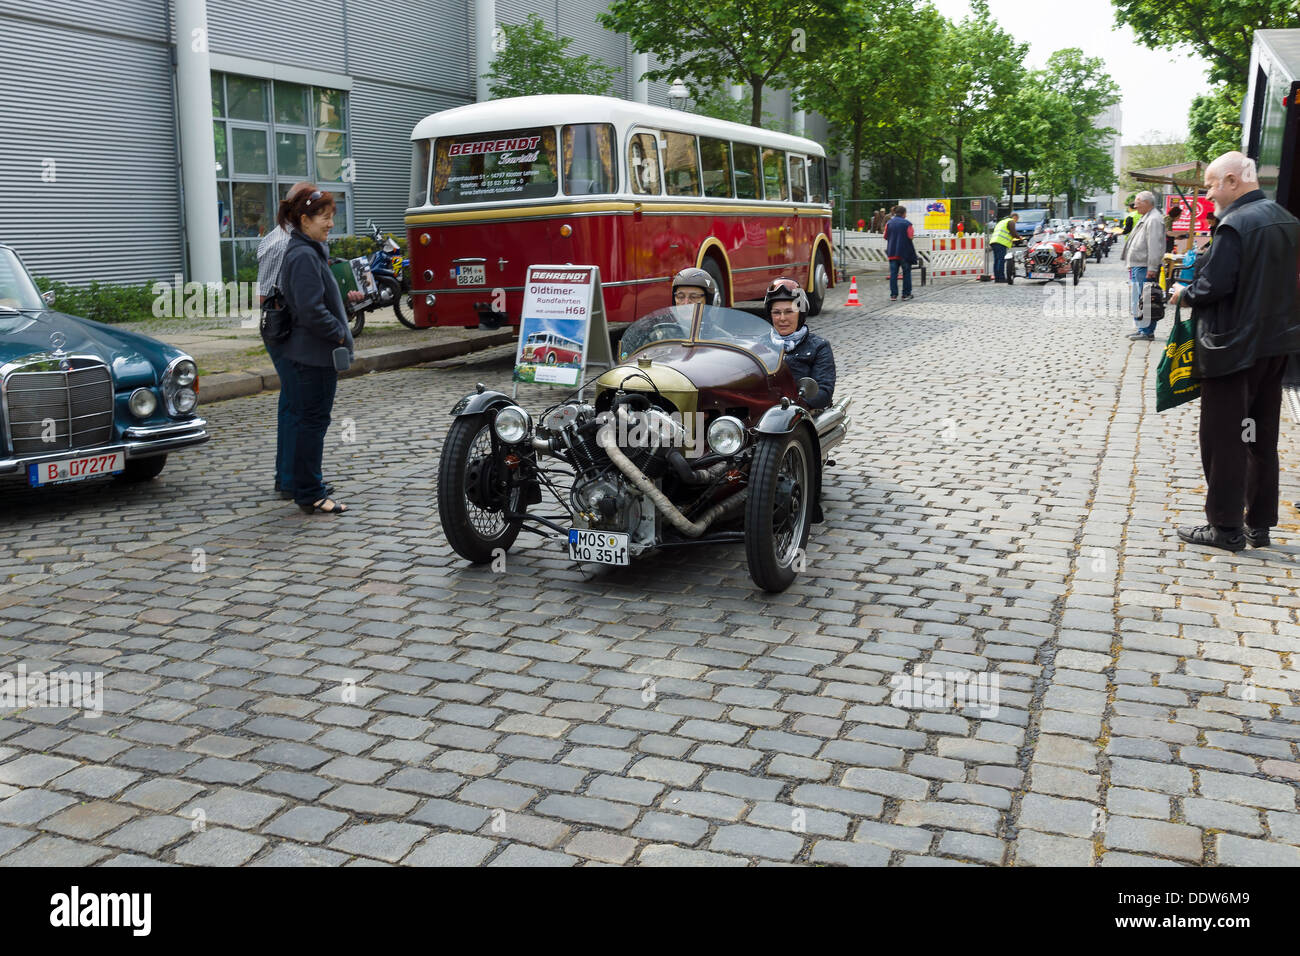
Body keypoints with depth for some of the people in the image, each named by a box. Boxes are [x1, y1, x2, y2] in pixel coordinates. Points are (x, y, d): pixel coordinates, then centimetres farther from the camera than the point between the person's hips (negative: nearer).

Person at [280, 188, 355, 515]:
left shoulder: (312, 251, 14)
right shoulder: (304, 256, -18)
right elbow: (311, 310, -25)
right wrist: (340, 333, -15)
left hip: (312, 351, 11)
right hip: (316, 353, -11)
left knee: (310, 420, 16)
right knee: (314, 421, -5)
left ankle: (307, 487, 26)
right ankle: (310, 495, 2)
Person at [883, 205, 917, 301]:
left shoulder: (889, 223, 1)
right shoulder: (907, 223, -9)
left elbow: (885, 237, 4)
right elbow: (910, 236, -12)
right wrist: (913, 231, 8)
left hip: (892, 252, 3)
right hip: (905, 252, -2)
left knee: (893, 273, 3)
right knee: (906, 272, 10)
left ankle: (893, 295, -1)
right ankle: (906, 294, 12)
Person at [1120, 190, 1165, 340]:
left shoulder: (1154, 220, -12)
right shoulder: (1145, 218, 21)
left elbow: (1155, 246, -19)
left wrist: (1152, 268, -23)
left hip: (1144, 268, -11)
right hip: (1137, 266, 11)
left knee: (1143, 300, -10)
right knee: (1139, 300, 13)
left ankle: (1146, 331, -8)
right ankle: (1144, 330, 20)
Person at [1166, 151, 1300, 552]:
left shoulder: (1235, 224, -18)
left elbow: (1213, 286, -23)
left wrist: (1184, 293, -4)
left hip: (1233, 349, -9)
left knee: (1223, 440, 1)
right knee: (1262, 438, 15)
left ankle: (1226, 528, 8)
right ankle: (1259, 525, 23)